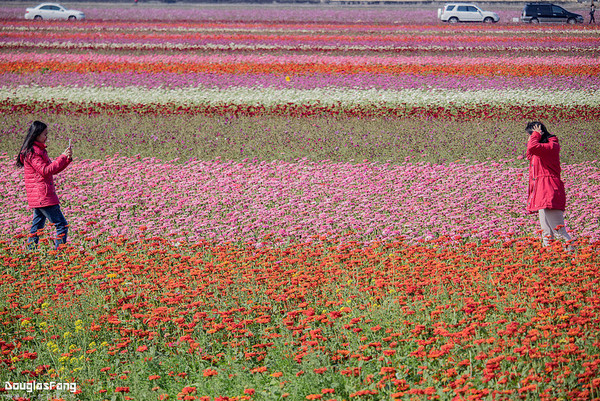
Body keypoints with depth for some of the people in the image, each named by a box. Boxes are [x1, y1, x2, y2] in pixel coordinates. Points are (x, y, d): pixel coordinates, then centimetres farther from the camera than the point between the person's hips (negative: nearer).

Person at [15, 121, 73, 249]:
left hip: (39, 198, 10)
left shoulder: (39, 150, 18)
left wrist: (67, 159, 6)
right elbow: (45, 171, -20)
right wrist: (63, 157, -16)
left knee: (37, 228, 12)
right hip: (42, 196, -10)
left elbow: (53, 169, 20)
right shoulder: (32, 152, -12)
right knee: (62, 225, -9)